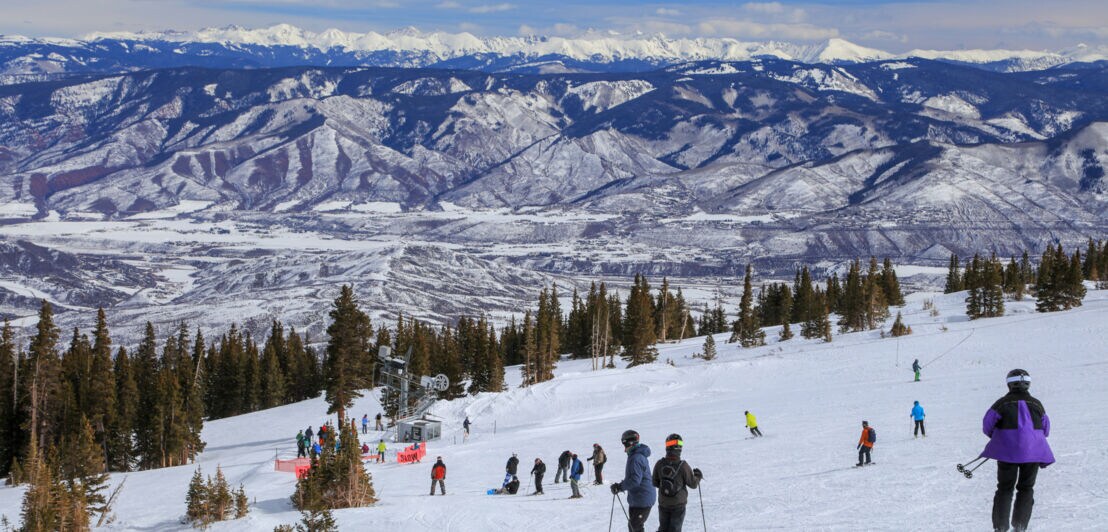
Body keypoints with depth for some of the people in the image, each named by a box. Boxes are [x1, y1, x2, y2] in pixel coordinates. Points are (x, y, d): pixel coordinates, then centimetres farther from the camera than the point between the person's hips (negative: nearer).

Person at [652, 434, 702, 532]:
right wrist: (698, 476, 10)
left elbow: (655, 483, 0)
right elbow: (693, 484, -10)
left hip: (663, 504, 3)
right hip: (678, 505, -3)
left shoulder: (659, 464, -11)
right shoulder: (683, 466, -21)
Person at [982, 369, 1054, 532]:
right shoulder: (1036, 404, 2)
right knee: (1026, 488, 14)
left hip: (1007, 451, -1)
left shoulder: (1002, 403, -5)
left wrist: (997, 436, 19)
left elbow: (987, 425, -1)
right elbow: (1045, 429, 12)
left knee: (1005, 488, 10)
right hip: (1033, 452, 1)